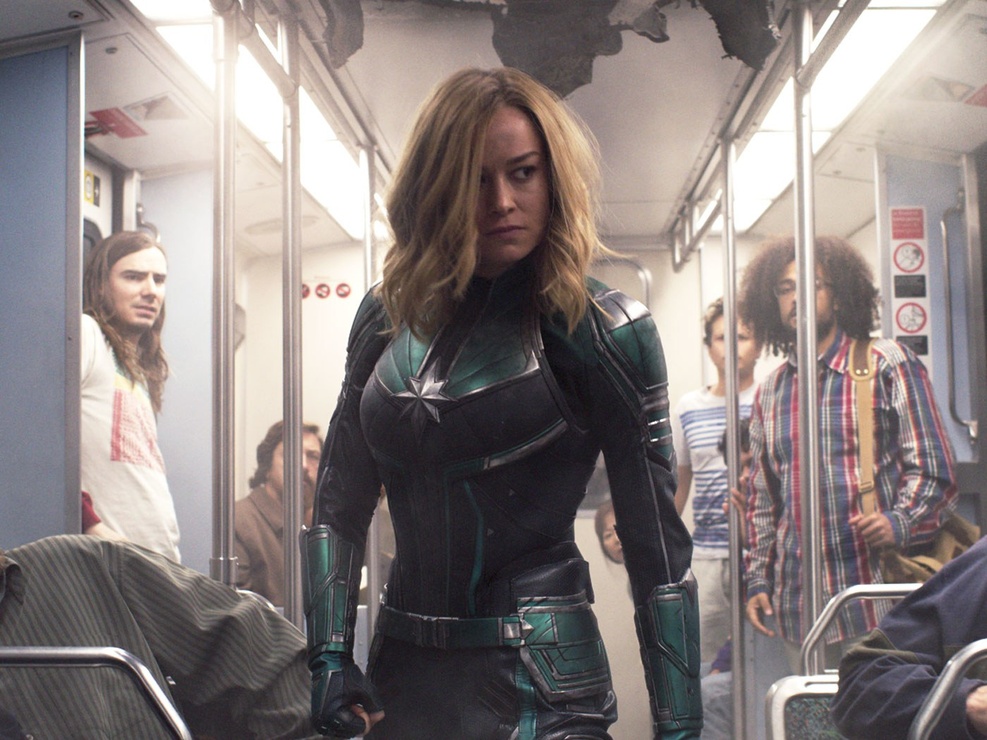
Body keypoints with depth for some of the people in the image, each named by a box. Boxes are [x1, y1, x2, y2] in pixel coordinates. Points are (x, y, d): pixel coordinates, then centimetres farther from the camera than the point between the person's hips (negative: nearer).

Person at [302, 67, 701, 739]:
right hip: (403, 675, 5)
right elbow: (339, 505, 7)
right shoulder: (390, 318, 3)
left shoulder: (604, 331, -10)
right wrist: (331, 658, -3)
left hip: (537, 685, -5)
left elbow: (658, 549, -10)